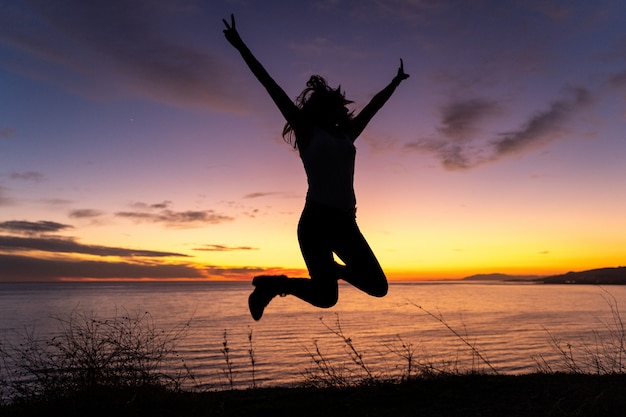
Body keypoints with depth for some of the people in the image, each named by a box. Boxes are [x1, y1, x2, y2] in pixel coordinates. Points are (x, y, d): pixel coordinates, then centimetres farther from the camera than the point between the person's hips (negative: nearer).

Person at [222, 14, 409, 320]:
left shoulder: (347, 135, 21)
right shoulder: (307, 131, 7)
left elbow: (373, 105, 34)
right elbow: (272, 87, 6)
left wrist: (395, 81, 48)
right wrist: (241, 47, 7)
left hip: (345, 223, 6)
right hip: (316, 220, -6)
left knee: (378, 286, 2)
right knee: (325, 297, -14)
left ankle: (333, 270, 27)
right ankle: (274, 284, 12)